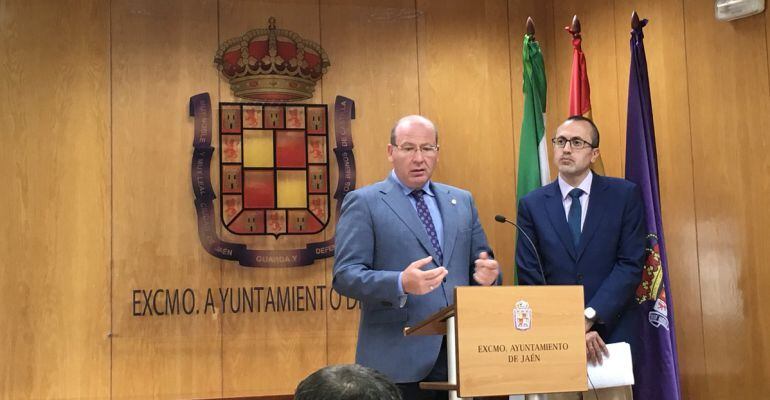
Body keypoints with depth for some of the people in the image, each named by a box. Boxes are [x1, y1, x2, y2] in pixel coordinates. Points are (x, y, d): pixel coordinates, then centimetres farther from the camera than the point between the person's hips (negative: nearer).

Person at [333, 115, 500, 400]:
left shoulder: (462, 201, 15)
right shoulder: (363, 203, -1)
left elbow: (479, 262, 17)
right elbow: (345, 275, -9)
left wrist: (488, 273, -7)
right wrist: (401, 284, -25)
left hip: (460, 354, 4)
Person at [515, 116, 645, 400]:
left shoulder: (624, 195, 0)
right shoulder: (532, 204, 3)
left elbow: (631, 265, -6)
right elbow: (529, 277, -2)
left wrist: (589, 317, -16)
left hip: (612, 332, 0)